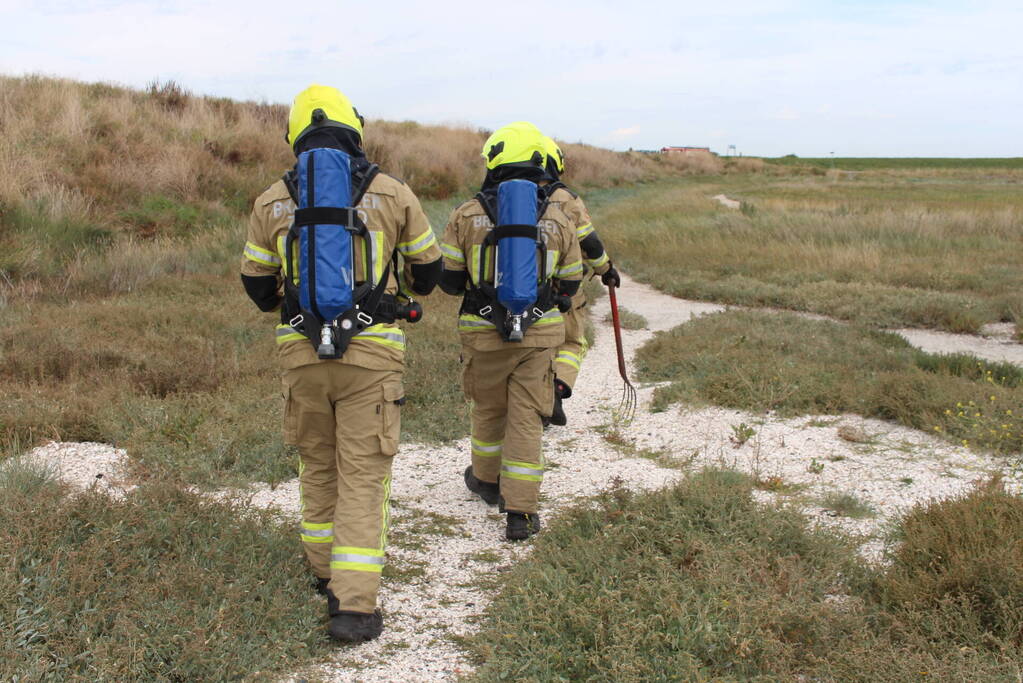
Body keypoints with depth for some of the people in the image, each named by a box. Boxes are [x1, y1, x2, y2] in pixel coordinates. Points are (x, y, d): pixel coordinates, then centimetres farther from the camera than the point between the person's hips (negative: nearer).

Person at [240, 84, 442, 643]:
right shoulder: (391, 194, -1)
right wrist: (415, 286, 35)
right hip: (371, 350, -2)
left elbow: (257, 285, 13)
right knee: (364, 474, 2)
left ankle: (326, 571, 35)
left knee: (317, 465, 21)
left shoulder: (272, 202, 3)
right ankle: (353, 605, -2)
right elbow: (428, 268, 11)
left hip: (301, 350, 2)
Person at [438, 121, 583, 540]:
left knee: (489, 409, 20)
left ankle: (486, 479, 42)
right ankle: (520, 512, 2)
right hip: (540, 332, 0)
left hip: (484, 333, 0)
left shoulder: (467, 215, -6)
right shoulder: (558, 220, 0)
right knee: (526, 418, 4)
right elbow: (569, 284, 7)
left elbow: (447, 278, -3)